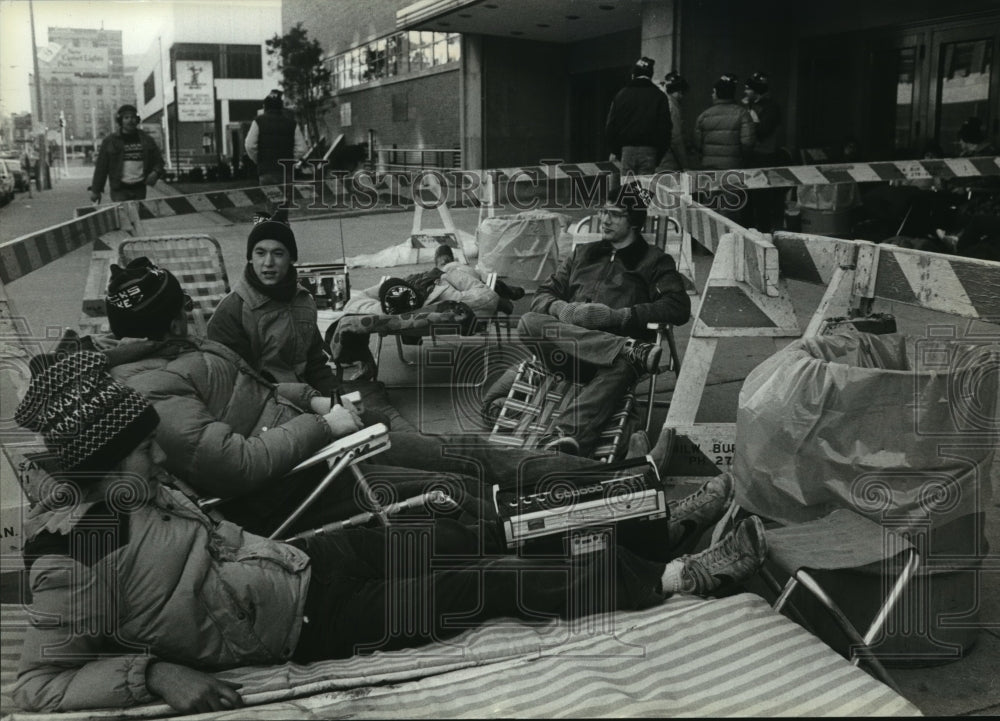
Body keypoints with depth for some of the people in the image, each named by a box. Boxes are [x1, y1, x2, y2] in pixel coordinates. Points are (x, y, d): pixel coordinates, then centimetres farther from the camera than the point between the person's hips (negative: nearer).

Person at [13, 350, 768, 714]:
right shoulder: (74, 563, -20)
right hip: (307, 624, -8)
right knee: (493, 583, -9)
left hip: (302, 560, 8)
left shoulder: (124, 495, 3)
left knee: (467, 539, 5)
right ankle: (677, 576, 2)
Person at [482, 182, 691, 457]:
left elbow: (679, 307, 0)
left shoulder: (654, 261, 16)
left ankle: (572, 435, -58)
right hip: (566, 351, 3)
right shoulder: (583, 254, 28)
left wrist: (618, 315, -11)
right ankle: (631, 350, -38)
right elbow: (542, 296, 22)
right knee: (529, 323, -27)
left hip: (611, 359, -3)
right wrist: (561, 309, -4)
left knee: (621, 368, -38)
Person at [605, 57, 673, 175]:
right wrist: (659, 155, 7)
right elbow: (665, 128, 2)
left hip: (626, 149, 1)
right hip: (648, 151, -1)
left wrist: (614, 150, 12)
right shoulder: (659, 96, 4)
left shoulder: (622, 94, 6)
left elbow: (611, 125, 5)